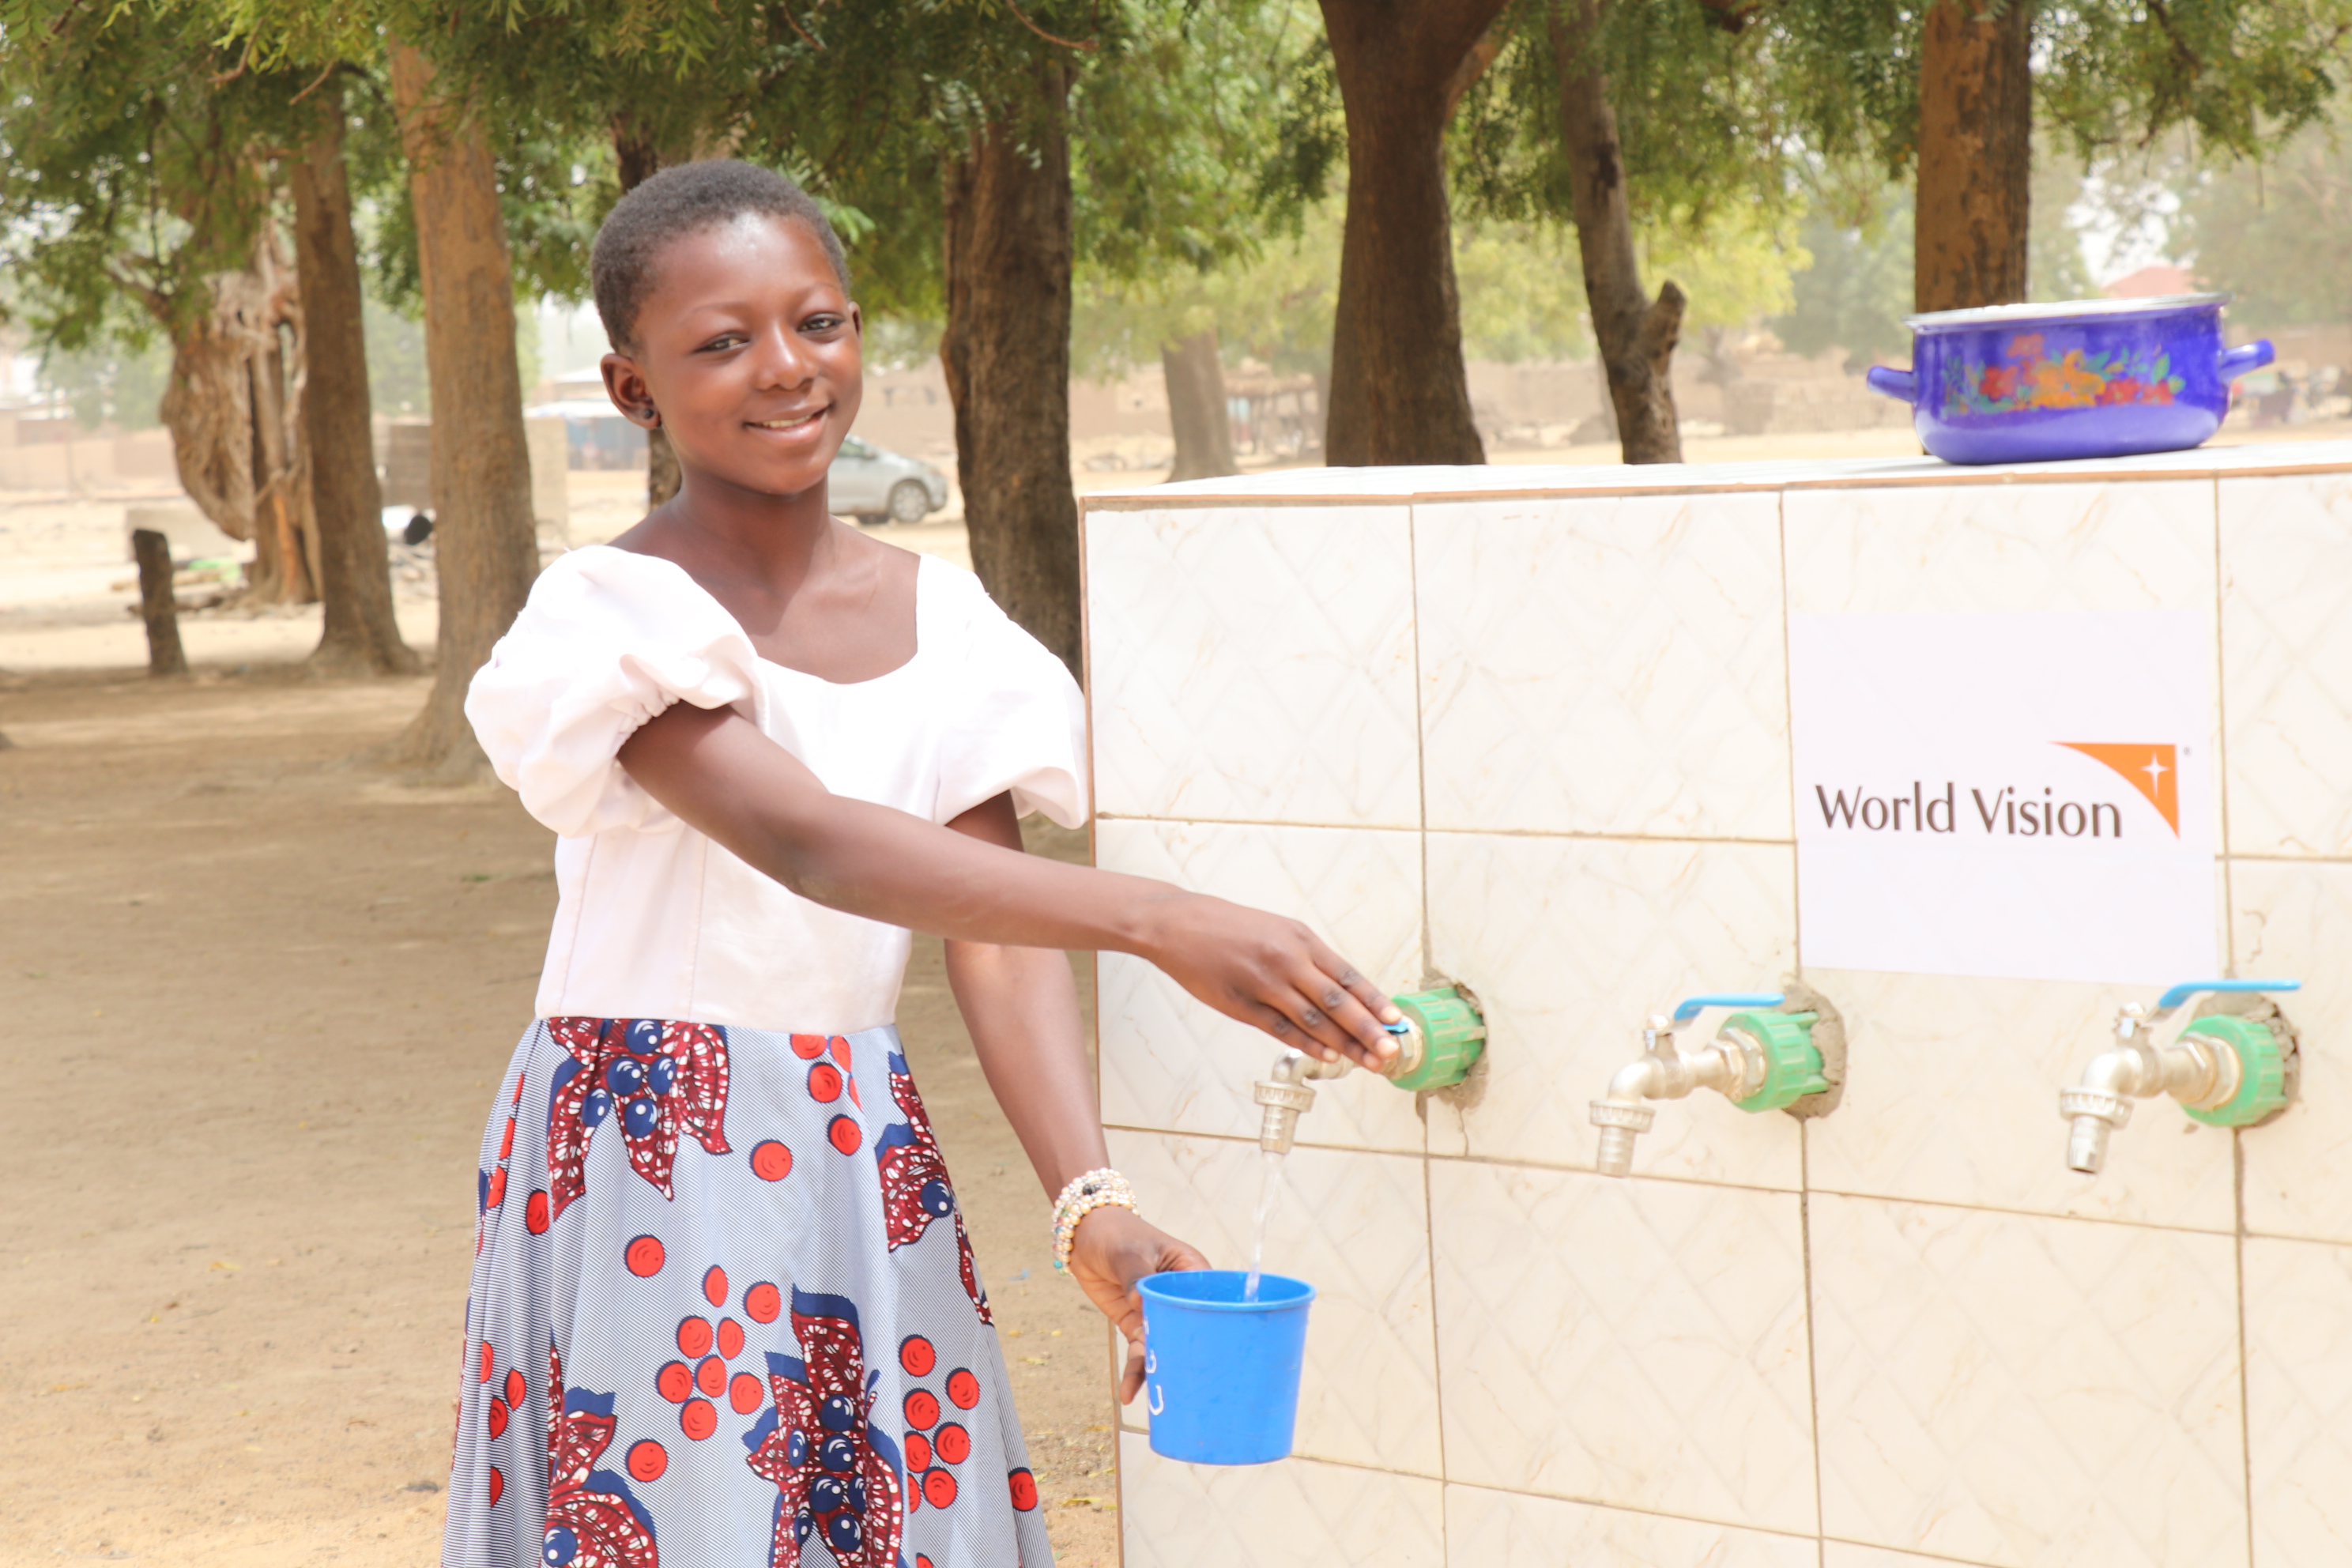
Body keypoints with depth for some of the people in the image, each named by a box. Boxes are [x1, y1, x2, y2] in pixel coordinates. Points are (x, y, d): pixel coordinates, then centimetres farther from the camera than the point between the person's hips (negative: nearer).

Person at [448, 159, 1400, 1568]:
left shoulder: (939, 620, 4)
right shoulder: (617, 616, -11)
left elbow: (995, 939, -3)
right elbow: (807, 840, -27)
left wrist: (1092, 1204, -20)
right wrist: (1159, 921, -38)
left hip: (863, 1172, 5)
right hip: (649, 1172, -5)